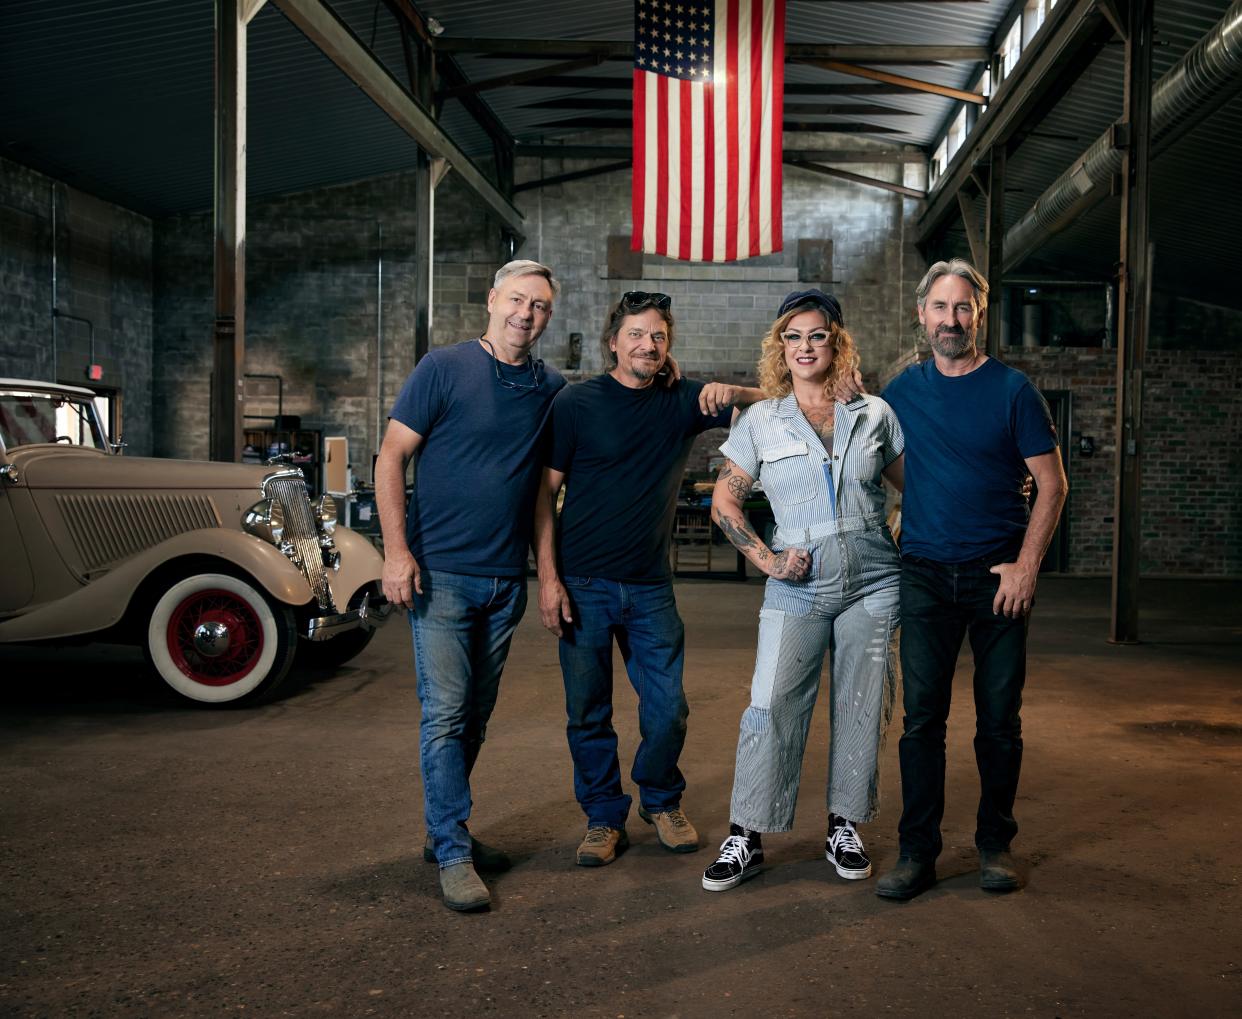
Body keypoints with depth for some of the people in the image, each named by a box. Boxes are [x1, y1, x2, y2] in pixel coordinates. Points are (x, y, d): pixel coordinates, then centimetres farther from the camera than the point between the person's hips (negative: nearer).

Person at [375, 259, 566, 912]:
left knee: (476, 714, 13)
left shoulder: (552, 389, 8)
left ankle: (444, 830, 29)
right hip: (441, 573, -5)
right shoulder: (444, 369, -5)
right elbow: (390, 459, -6)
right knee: (444, 714, -5)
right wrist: (397, 551, -14)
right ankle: (454, 857, 2)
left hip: (506, 580, 5)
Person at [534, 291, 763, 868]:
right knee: (587, 712, 7)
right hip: (583, 583, -2)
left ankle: (661, 802, 30)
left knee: (667, 709, 4)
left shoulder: (683, 402, 5)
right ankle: (604, 816, 25)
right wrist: (548, 578, -11)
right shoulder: (576, 403, -3)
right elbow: (544, 493, -3)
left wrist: (733, 394, -18)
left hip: (650, 586, 2)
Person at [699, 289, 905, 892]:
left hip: (873, 581, 2)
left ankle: (845, 828, 22)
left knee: (861, 708, 6)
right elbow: (724, 503, 6)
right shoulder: (760, 422, 3)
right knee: (772, 705, -7)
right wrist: (765, 559, -4)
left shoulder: (874, 414, 6)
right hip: (798, 585, -1)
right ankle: (746, 837, 5)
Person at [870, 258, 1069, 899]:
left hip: (998, 576, -2)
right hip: (925, 575, 2)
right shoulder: (904, 389, 6)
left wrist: (1026, 566, -9)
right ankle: (917, 853, 8)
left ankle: (996, 845, 21)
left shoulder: (1012, 390, -2)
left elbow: (1052, 485, -2)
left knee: (999, 719, 6)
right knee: (922, 718, 1)